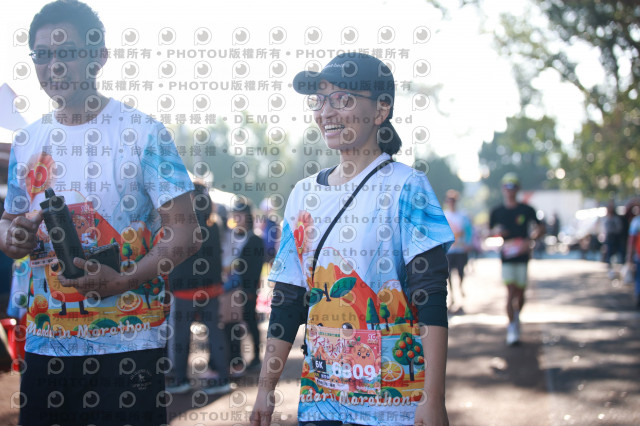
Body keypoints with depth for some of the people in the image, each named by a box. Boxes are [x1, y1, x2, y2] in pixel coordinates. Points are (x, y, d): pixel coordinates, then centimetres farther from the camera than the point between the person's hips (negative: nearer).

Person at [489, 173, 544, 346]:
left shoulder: (527, 210, 2)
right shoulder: (497, 212, 6)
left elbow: (540, 229, 4)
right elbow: (490, 233, 15)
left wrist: (529, 240, -15)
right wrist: (496, 233, -9)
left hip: (522, 255, 0)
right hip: (506, 257, 0)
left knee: (520, 293, 6)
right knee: (511, 293, -10)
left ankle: (516, 316, 34)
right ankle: (512, 328, -7)